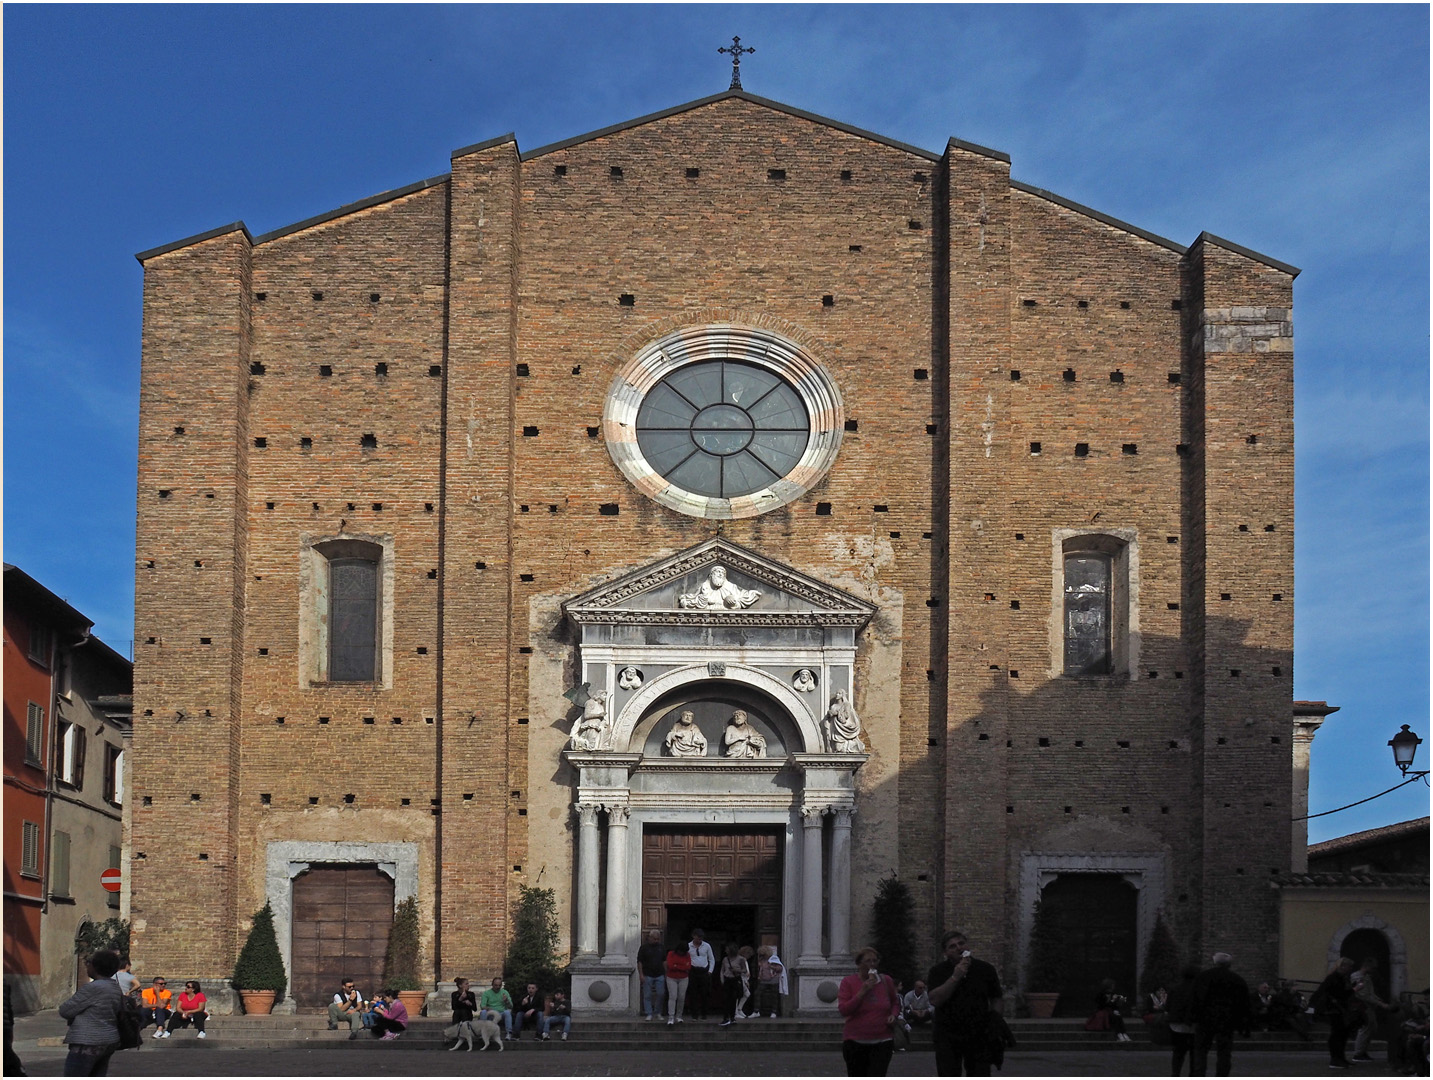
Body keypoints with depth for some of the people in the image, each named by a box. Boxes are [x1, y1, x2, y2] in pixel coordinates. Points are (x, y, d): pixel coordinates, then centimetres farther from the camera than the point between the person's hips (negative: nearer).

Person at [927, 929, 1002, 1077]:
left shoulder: (985, 969, 3)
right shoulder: (938, 972, -1)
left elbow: (995, 999, 10)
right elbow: (935, 1000, -15)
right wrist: (955, 977, -22)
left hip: (979, 1036, 1)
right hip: (947, 1036, -1)